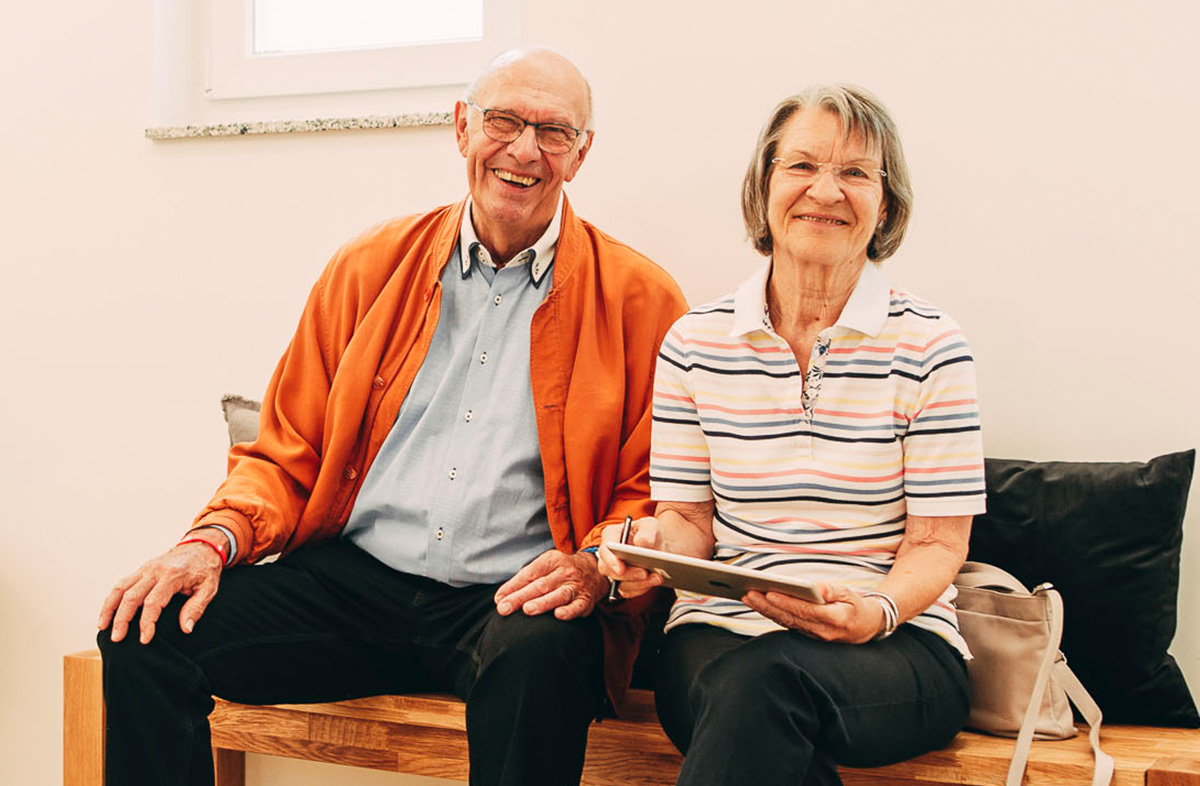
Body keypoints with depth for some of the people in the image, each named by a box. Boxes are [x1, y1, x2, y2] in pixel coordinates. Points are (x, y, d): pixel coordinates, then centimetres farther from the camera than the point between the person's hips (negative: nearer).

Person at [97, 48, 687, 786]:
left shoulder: (640, 299, 3)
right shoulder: (368, 268, 11)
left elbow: (653, 496, 4)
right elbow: (286, 455, 14)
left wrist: (596, 568, -17)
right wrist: (215, 540, -6)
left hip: (511, 601, -3)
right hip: (351, 579, 3)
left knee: (539, 658, -37)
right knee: (145, 636, -16)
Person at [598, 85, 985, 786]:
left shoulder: (929, 345, 2)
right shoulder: (695, 342, 9)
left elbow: (938, 543, 0)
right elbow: (690, 516, 11)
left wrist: (874, 612, -21)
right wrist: (655, 543, -13)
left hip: (895, 643, -2)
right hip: (720, 631, 2)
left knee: (767, 678, -36)